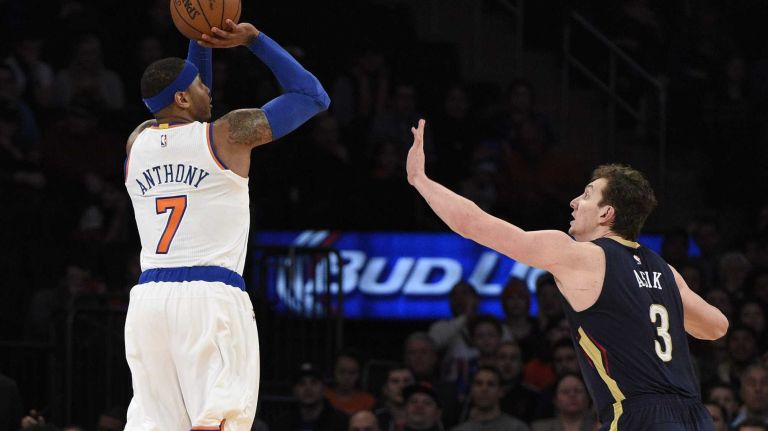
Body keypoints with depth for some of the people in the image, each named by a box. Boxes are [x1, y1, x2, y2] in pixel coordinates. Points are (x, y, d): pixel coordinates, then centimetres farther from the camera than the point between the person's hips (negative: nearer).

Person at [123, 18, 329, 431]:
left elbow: (185, 110, 38)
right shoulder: (228, 134, 1)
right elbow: (312, 95, 11)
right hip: (210, 295, -5)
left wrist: (201, 42, 28)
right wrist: (254, 39, 13)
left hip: (147, 297, 5)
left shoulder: (136, 142, 16)